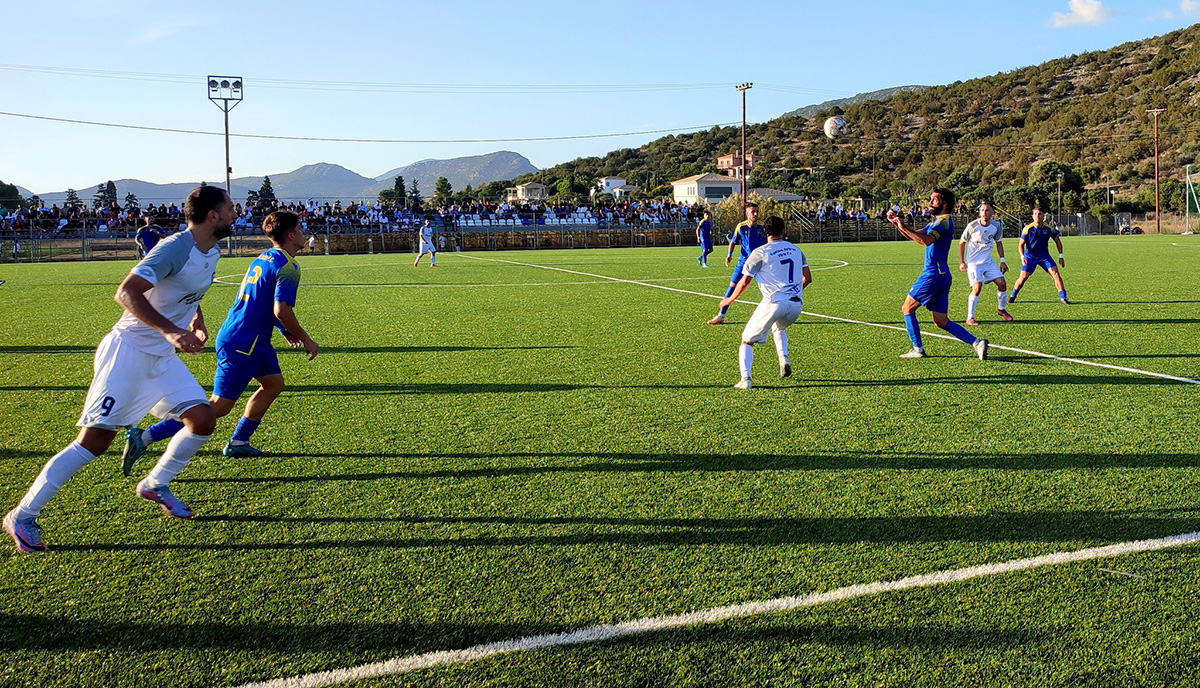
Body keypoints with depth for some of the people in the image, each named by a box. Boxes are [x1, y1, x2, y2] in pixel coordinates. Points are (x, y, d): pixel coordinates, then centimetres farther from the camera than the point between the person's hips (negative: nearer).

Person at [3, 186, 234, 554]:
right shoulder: (174, 249, -21)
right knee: (95, 440, -9)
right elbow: (126, 293, -30)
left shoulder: (212, 253, 7)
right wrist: (171, 331, -39)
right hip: (130, 349, -8)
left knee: (203, 420, 0)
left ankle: (155, 485, 22)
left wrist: (197, 324, 10)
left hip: (163, 357, 8)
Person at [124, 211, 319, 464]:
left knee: (274, 383, 19)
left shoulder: (263, 258, 13)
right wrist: (306, 340, -11)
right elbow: (282, 310, -24)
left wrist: (286, 331, 24)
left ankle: (238, 443, 23)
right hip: (241, 345, -10)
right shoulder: (288, 267, -16)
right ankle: (144, 437, -5)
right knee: (220, 405, -5)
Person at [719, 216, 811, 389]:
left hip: (774, 302, -5)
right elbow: (807, 279, 17)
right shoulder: (795, 249, 14)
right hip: (796, 303, 5)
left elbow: (744, 283, -1)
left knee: (747, 341, 6)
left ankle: (745, 378, -13)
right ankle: (784, 360, 12)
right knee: (778, 328, 36)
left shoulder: (760, 253, -2)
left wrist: (730, 299, 15)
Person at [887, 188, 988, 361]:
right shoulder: (937, 222, 21)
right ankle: (976, 342, 0)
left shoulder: (944, 220, -11)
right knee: (941, 321, 8)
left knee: (907, 309, 3)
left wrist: (904, 227, -30)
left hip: (934, 274, -9)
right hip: (941, 275, 9)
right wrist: (896, 223, 7)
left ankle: (918, 349, 4)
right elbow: (916, 235, 21)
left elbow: (926, 240, -29)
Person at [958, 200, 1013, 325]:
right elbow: (962, 242, -3)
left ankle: (1001, 309, 27)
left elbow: (998, 242, 13)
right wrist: (961, 262, -6)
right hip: (973, 262, -5)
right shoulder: (972, 226, -15)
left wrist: (1002, 261, 10)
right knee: (977, 287, -20)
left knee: (1002, 283, 0)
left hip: (988, 262, 5)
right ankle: (970, 318, -9)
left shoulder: (996, 226, -4)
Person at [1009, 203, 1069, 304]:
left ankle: (1063, 298, -7)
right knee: (1023, 277, -10)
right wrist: (1022, 256, -19)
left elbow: (1057, 241, 5)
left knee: (1055, 273, -13)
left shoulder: (1049, 228, -10)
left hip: (1044, 255, 1)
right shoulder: (1028, 229, -14)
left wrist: (1060, 256, 2)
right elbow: (1021, 244, -4)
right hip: (1030, 256, -1)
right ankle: (1012, 296, 13)